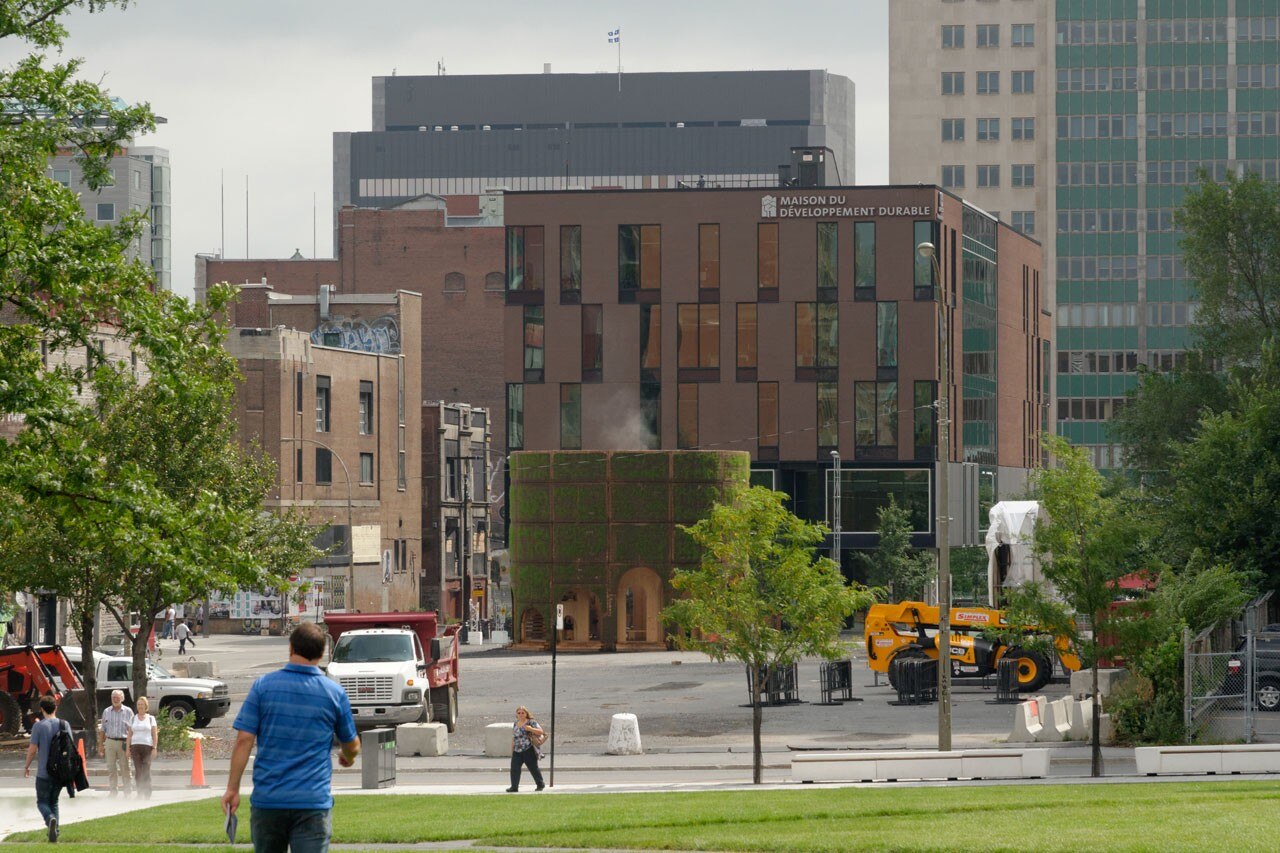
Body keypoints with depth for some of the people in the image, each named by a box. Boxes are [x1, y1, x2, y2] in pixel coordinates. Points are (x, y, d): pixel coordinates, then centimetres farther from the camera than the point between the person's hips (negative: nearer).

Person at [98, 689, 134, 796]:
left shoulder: (128, 712, 3)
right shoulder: (106, 711, 11)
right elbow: (103, 729, 15)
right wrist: (101, 745, 10)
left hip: (123, 742, -3)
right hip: (110, 742, 3)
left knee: (125, 767, -1)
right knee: (111, 767, 3)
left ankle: (127, 791, 3)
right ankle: (112, 790, 9)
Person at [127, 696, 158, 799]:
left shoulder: (151, 719, 8)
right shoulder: (133, 719, 13)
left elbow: (155, 735, 5)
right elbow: (129, 734, 12)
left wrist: (154, 748, -5)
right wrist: (128, 748, 3)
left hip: (147, 747, -2)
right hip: (135, 746, 2)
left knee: (146, 771, -8)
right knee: (138, 771, -4)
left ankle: (147, 794, -4)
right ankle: (140, 794, -1)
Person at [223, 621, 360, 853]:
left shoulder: (263, 686, -1)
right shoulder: (334, 693, 1)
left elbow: (244, 740, -6)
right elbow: (352, 746, 13)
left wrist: (232, 788, 0)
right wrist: (347, 757, 37)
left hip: (267, 799, 1)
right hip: (314, 801, -1)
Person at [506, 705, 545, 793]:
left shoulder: (531, 722, -4)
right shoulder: (516, 724, 16)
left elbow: (540, 731, -12)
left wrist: (531, 729, -27)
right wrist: (512, 749, 20)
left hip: (528, 750, -6)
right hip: (517, 751, 6)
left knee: (533, 768, 3)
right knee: (514, 768, -4)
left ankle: (540, 784, 19)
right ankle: (514, 787, -1)